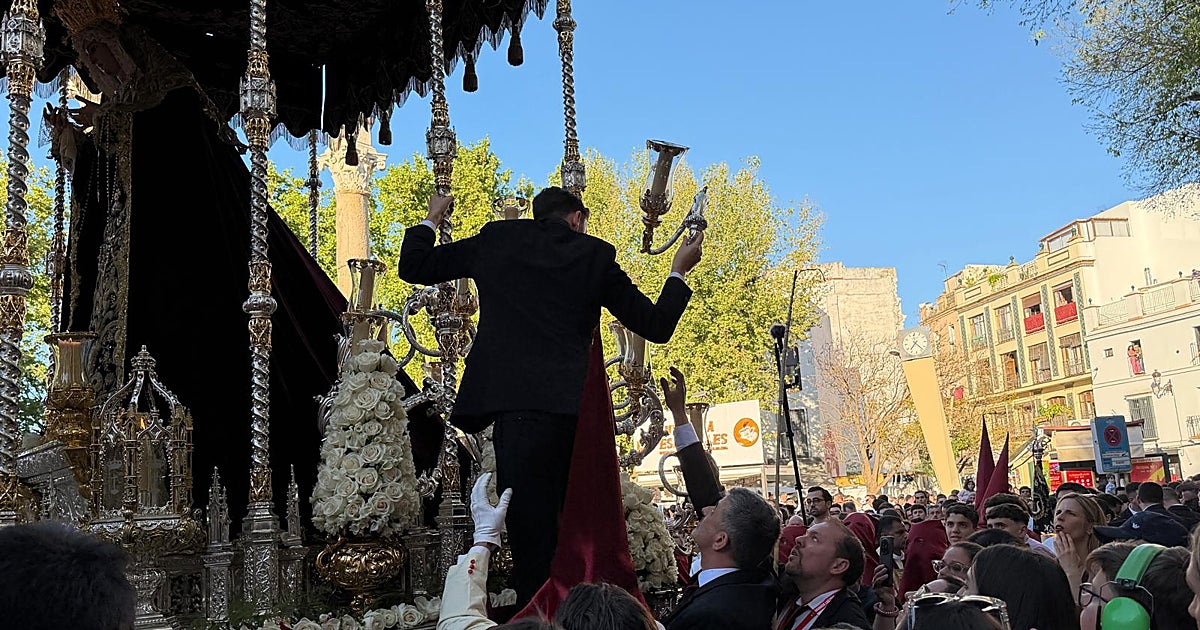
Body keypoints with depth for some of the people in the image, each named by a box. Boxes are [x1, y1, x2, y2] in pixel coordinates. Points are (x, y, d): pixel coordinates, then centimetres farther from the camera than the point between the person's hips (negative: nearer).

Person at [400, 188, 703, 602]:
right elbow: (657, 326, 18)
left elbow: (413, 266, 22)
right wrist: (679, 270, 33)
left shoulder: (497, 239, 14)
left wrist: (432, 218, 41)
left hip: (515, 404, -2)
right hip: (574, 408, 2)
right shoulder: (596, 255, 14)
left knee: (533, 538, -6)